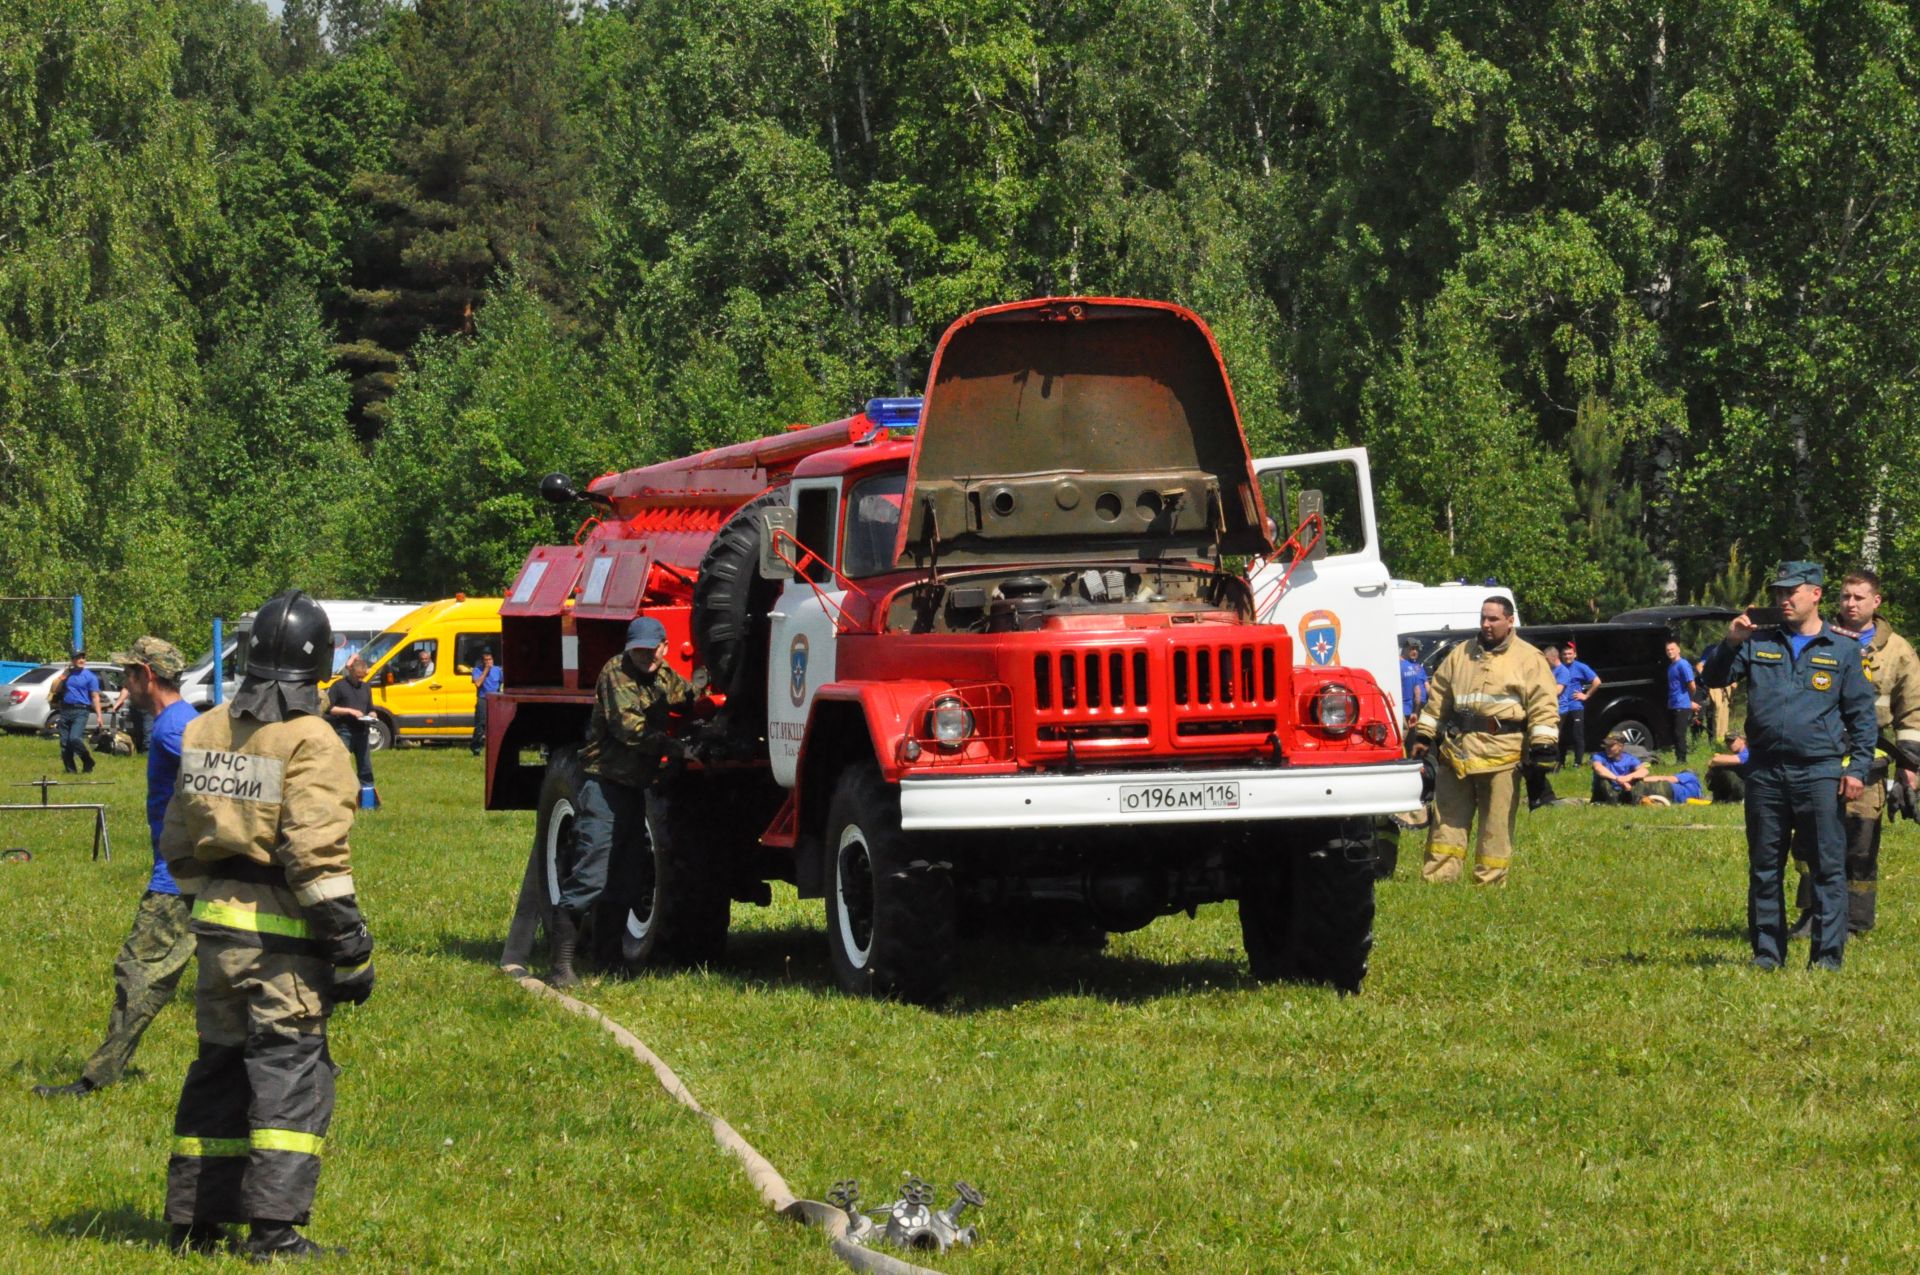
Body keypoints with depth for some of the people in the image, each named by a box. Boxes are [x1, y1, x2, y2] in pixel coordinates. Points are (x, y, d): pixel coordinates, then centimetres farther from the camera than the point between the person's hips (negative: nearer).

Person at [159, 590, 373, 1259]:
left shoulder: (205, 732, 10)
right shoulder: (308, 741, -12)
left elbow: (179, 842, 16)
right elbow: (317, 853, -18)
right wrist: (352, 946, -14)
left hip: (218, 926, 7)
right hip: (282, 930, -7)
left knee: (218, 1065, 16)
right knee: (289, 1072, -3)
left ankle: (194, 1219, 20)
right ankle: (275, 1229, -8)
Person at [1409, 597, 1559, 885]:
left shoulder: (1528, 659, 1)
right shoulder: (1460, 655, 15)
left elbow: (1543, 705, -5)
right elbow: (1438, 697, 19)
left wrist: (1543, 748, -14)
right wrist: (1424, 735, 15)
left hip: (1501, 754, -4)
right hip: (1456, 750, 4)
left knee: (1497, 823, 2)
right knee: (1448, 817, 5)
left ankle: (1489, 881, 8)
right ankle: (1437, 878, 8)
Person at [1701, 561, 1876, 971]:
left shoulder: (1843, 649, 5)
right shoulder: (1759, 643, 12)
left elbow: (1862, 714, 5)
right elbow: (1715, 677, 7)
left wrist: (1858, 767, -3)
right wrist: (1730, 644, -11)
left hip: (1820, 773, -3)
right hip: (1764, 772, 3)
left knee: (1828, 867, -4)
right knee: (1763, 867, 7)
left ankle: (1828, 954, 0)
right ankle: (1766, 951, 14)